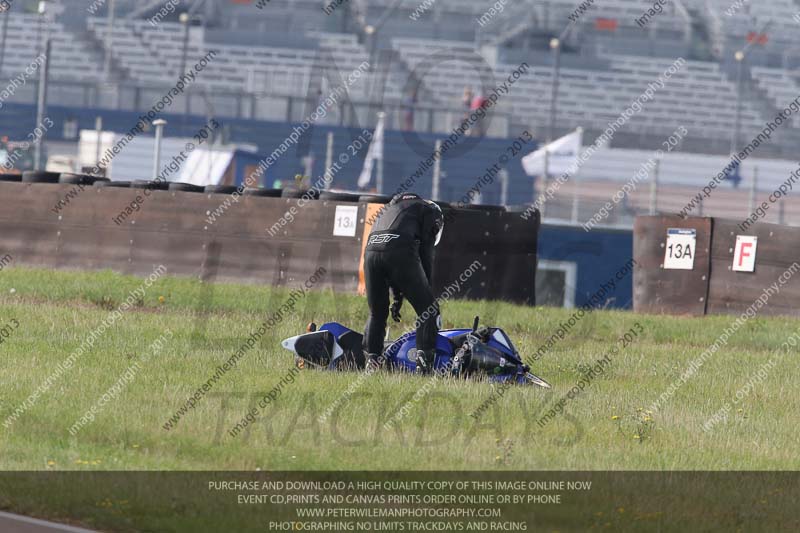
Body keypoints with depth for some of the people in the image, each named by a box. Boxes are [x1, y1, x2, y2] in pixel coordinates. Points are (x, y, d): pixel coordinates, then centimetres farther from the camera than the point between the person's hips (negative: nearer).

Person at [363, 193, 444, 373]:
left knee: (377, 313, 21)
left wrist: (397, 296, 31)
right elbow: (426, 253, 10)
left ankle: (372, 360, 15)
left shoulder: (392, 206, 40)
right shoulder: (432, 211, 23)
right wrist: (425, 288, 16)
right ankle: (424, 362, -7)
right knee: (428, 310, 4)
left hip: (371, 250, 5)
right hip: (400, 250, -5)